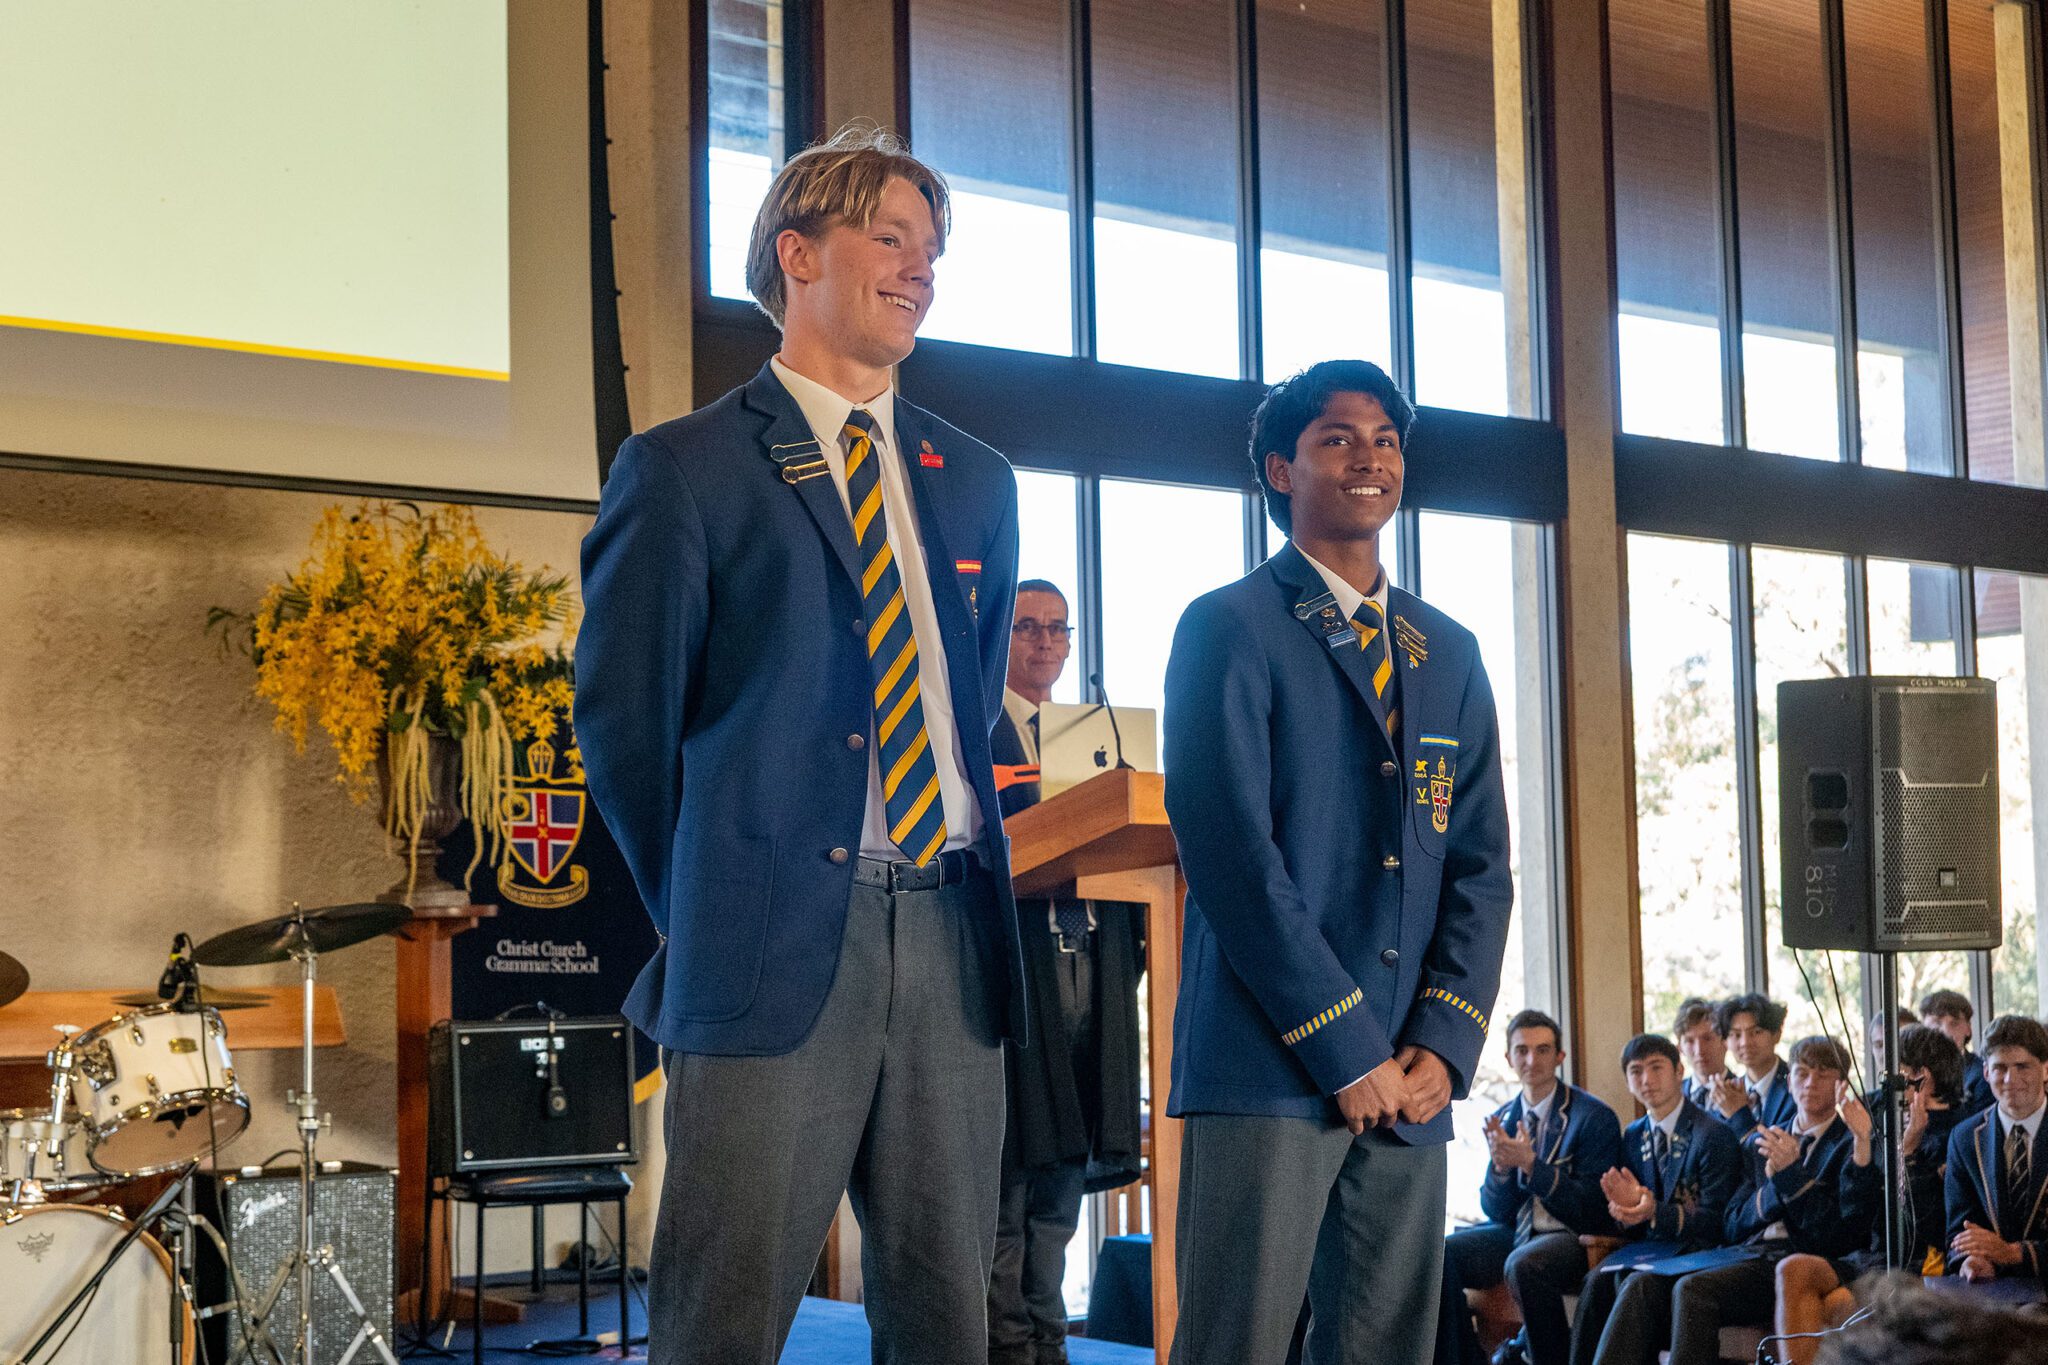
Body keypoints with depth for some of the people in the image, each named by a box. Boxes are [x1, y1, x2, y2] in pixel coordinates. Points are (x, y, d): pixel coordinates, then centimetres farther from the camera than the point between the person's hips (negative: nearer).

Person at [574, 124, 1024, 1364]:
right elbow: (623, 721, 1)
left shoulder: (976, 483, 16)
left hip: (951, 936, 5)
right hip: (778, 941, -5)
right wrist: (703, 912, 5)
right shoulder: (685, 468, -1)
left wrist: (964, 879, 15)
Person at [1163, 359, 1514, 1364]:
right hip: (1267, 1067, -5)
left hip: (1410, 1081, 5)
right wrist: (1347, 1048, -12)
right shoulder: (1230, 629, 0)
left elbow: (1480, 866, 13)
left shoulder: (1449, 654, 18)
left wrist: (1444, 1044, -1)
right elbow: (1230, 852, -9)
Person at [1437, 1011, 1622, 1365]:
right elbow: (1495, 1211, 9)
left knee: (1523, 1264, -37)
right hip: (1515, 1231, 5)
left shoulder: (1594, 1117, -5)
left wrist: (1531, 1164, -20)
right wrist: (1500, 1165, -12)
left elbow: (1592, 1207, -10)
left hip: (1571, 1235, -5)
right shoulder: (1502, 1120, 11)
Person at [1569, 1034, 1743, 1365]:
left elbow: (1717, 1221, -10)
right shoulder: (1633, 1137, 14)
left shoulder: (1714, 1135, -6)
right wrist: (1626, 1207, -11)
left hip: (1697, 1249, -5)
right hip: (1651, 1245, 5)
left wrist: (1656, 1213, -25)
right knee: (1599, 1278, -27)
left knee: (1640, 1284, -34)